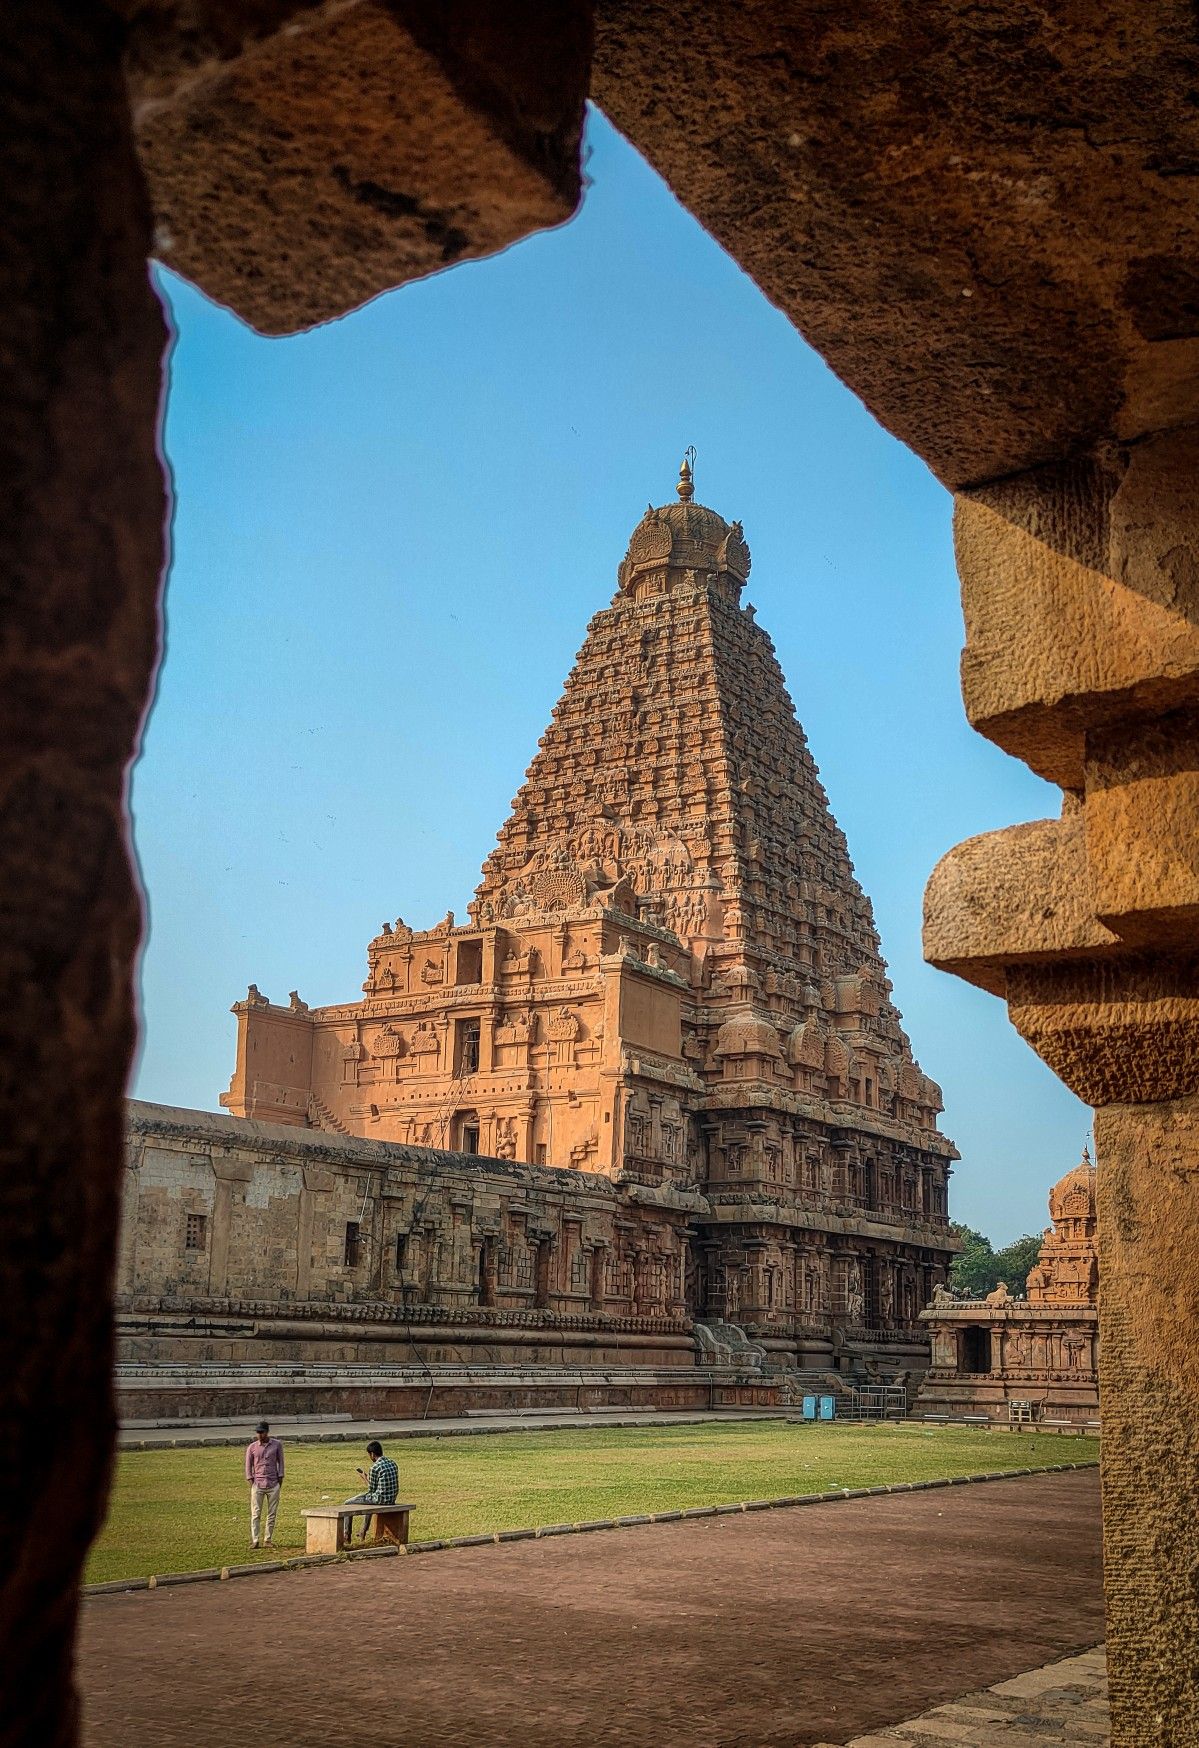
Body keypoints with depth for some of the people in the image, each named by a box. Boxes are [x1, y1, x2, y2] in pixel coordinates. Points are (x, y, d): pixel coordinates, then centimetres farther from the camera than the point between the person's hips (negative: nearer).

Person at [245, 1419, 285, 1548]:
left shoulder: (276, 1445, 3)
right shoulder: (252, 1447, 1)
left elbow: (280, 1462, 8)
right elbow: (248, 1466, 5)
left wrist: (280, 1480, 2)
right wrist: (251, 1483, -3)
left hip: (273, 1485, 1)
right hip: (257, 1485, -1)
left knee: (272, 1514, 2)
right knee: (255, 1514, -6)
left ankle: (268, 1540, 7)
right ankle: (254, 1541, -6)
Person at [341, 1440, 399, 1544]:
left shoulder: (375, 1467, -16)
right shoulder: (392, 1463, 7)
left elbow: (371, 1490, -10)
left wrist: (365, 1478, 6)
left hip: (381, 1499, -8)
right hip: (392, 1499, 8)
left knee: (348, 1503, 11)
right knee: (369, 1498, 39)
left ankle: (347, 1535, 18)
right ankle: (364, 1532, 43)